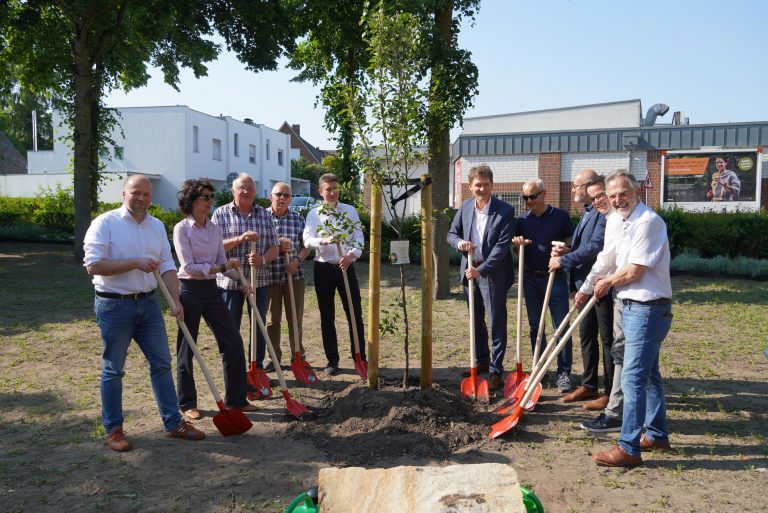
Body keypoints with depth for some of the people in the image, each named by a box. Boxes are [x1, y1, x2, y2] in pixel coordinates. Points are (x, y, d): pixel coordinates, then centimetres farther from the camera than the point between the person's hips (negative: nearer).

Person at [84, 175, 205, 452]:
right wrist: (135, 263, -19)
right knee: (113, 369, 5)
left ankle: (174, 423, 18)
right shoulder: (105, 223, -8)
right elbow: (93, 265, -16)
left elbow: (167, 266, 7)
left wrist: (176, 300, -3)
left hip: (148, 303, 5)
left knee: (161, 363, 8)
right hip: (114, 305, -5)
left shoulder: (157, 226, 9)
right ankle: (113, 429, 19)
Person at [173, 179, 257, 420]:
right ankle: (187, 403, 20)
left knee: (233, 341, 3)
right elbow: (189, 266, -17)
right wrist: (220, 268, -23)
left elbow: (222, 261, 10)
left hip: (211, 290, 6)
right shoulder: (182, 229, -10)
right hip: (189, 290, -6)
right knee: (187, 348, 5)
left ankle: (236, 399, 13)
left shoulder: (214, 228, 8)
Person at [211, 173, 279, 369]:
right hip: (229, 281, -2)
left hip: (259, 280, 2)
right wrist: (240, 239, -22)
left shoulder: (265, 215, 6)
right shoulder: (220, 214, -2)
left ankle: (258, 366, 24)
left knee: (259, 326, 10)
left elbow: (274, 248, 4)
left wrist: (262, 259, -16)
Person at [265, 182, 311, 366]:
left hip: (294, 275, 2)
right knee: (272, 320, 8)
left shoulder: (298, 219, 5)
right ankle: (274, 357, 21)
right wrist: (276, 245, -18)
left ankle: (298, 356, 23)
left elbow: (306, 246, 8)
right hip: (270, 276, -2)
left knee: (295, 318, 10)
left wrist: (297, 259, -10)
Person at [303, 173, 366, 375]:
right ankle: (332, 360, 18)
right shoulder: (313, 214, 4)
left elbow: (359, 237, -1)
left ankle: (360, 358, 12)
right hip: (323, 268, 0)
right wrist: (324, 240, -30)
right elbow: (307, 240, -9)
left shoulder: (350, 211, 5)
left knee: (355, 314, 1)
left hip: (346, 266, 0)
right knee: (327, 317, 7)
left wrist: (352, 255, -20)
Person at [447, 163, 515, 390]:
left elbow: (502, 246, -17)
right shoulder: (465, 207, 4)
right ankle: (481, 361, 35)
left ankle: (496, 370, 10)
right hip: (470, 271, 6)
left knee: (497, 323, 1)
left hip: (493, 274, -6)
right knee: (476, 320, 18)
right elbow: (451, 233, 11)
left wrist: (481, 270, -22)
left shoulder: (505, 211, -12)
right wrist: (459, 242, -13)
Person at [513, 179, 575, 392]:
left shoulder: (560, 216, -3)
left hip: (555, 277, -4)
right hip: (531, 278, 4)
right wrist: (518, 245, -8)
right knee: (535, 327, 11)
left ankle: (564, 373, 4)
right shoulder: (522, 220, 7)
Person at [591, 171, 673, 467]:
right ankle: (656, 435, 32)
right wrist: (608, 283, 5)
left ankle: (629, 448, -2)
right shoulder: (628, 223, 15)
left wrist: (608, 283, -2)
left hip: (647, 310, -10)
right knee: (649, 375, 19)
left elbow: (634, 271, -18)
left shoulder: (647, 222, -17)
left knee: (633, 378, -8)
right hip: (634, 307, 10)